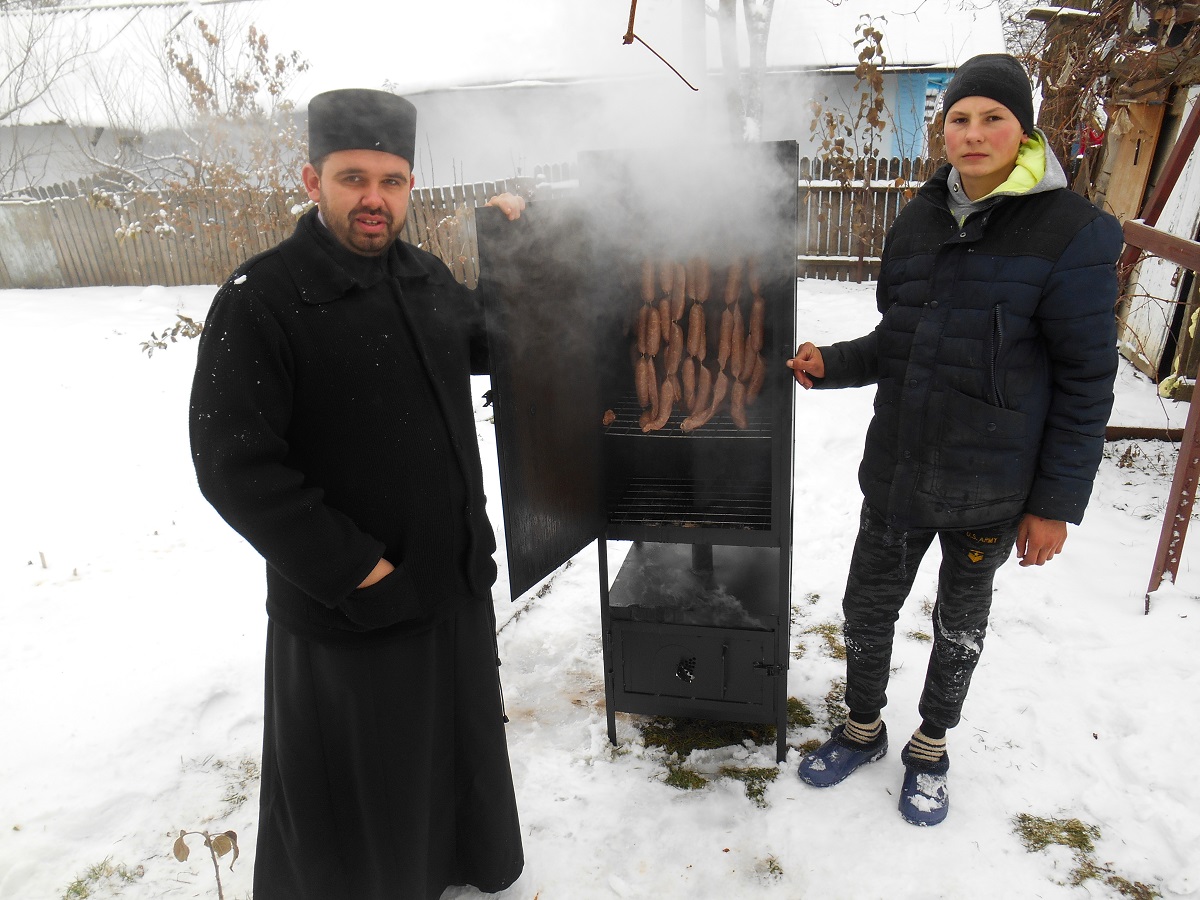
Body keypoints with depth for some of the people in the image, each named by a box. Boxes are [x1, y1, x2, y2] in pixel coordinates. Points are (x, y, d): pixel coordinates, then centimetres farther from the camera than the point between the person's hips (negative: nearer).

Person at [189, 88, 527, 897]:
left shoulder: (425, 276, 4)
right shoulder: (262, 301, -17)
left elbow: (487, 341, 24)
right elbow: (235, 468, -20)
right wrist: (355, 571, -20)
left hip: (457, 585, 7)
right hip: (350, 616, -7)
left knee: (457, 750, 28)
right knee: (357, 794, 13)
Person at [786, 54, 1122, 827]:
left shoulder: (1071, 232, -12)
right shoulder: (921, 220, 3)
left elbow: (1086, 380, -11)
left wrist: (1057, 501, -11)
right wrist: (832, 364, -7)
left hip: (990, 486, -4)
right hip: (898, 471, 4)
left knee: (960, 623, 17)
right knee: (867, 608, 14)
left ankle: (931, 749, 42)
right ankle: (864, 728, 40)